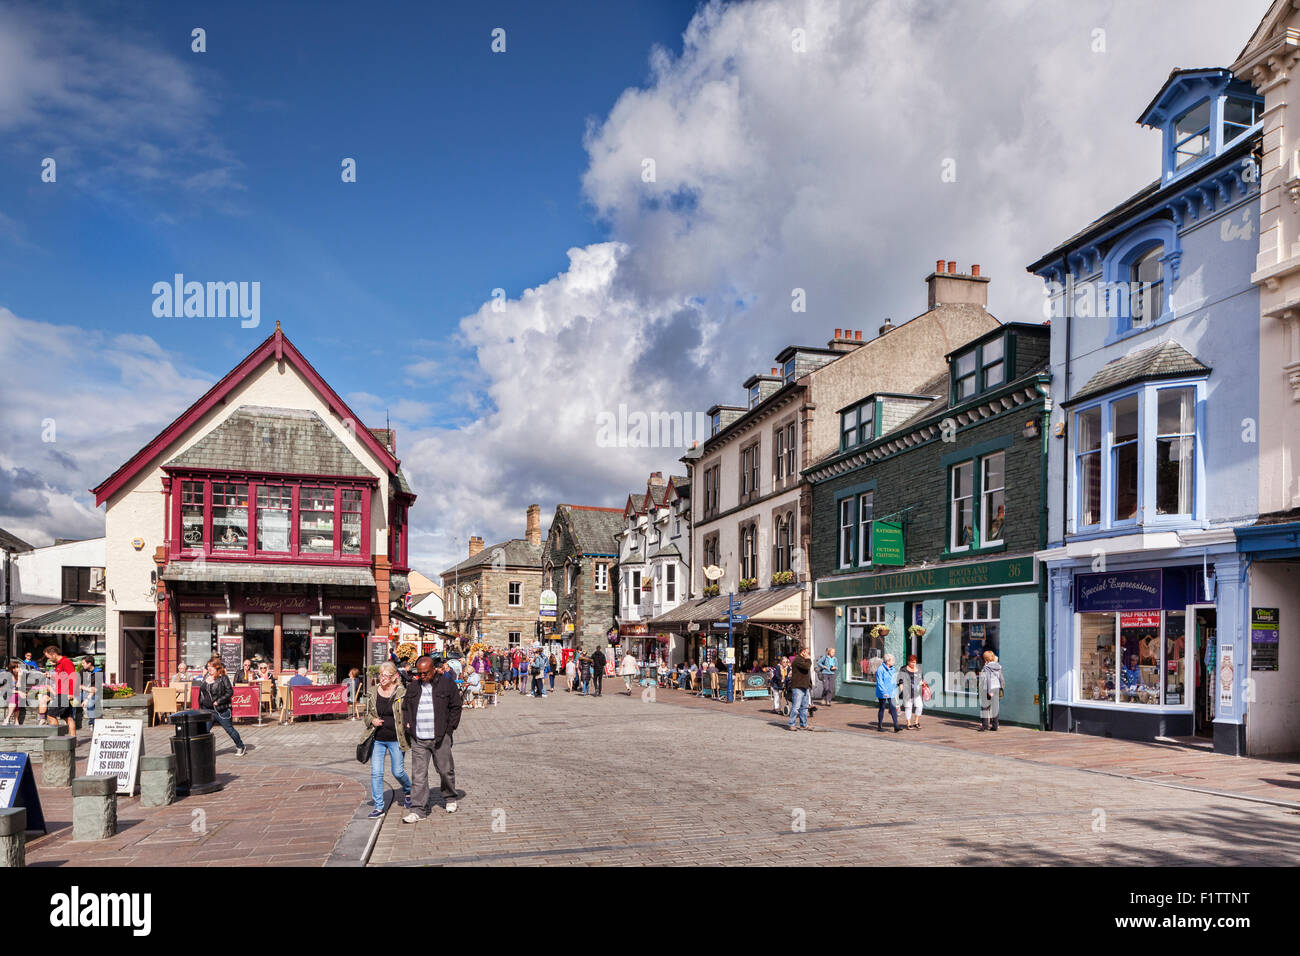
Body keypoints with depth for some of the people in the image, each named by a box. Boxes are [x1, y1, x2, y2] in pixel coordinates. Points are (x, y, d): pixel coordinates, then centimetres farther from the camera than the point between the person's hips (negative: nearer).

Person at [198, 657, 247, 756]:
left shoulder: (223, 678, -12)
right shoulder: (206, 676, 7)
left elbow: (230, 692, -14)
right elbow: (201, 691, 16)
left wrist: (218, 701, -19)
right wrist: (200, 706, 12)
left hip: (221, 710, -5)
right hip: (207, 710, 5)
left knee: (229, 729, 8)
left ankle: (241, 747, 25)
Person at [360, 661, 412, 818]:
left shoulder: (402, 693, -6)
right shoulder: (372, 693, 3)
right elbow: (365, 713, 14)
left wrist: (409, 725, -13)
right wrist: (372, 720, -6)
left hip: (396, 740, -3)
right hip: (377, 740, 3)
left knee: (398, 772, 5)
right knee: (376, 773, -1)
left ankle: (407, 791, 37)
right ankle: (378, 807, 9)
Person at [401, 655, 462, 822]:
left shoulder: (447, 684, -1)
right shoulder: (413, 687, 8)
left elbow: (455, 707, 3)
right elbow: (405, 708, 18)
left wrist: (449, 728, -2)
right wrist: (408, 726, 7)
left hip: (440, 738, -2)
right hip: (418, 740, 2)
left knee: (445, 770, 10)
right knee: (418, 774, -2)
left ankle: (450, 798, 34)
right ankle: (418, 810, 0)